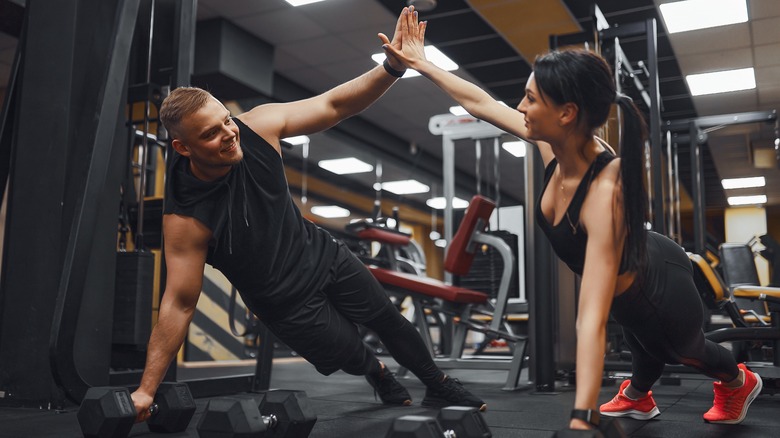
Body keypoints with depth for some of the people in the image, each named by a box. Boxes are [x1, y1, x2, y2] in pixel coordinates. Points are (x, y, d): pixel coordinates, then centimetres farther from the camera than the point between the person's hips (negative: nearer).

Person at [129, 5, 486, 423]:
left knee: (388, 320, 18)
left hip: (321, 253, 4)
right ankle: (382, 380, 53)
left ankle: (439, 387, 46)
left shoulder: (256, 126, -21)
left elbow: (333, 105, -16)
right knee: (351, 355, 13)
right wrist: (146, 389, -24)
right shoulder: (185, 219, -31)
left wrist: (392, 67, -29)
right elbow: (179, 304, -25)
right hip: (286, 302, -4)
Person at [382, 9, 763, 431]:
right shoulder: (554, 142, -25)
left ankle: (739, 382, 66)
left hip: (662, 293, -6)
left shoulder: (606, 194, -46)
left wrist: (581, 418, -52)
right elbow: (480, 103, -9)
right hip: (630, 271, 6)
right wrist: (421, 63, -2)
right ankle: (639, 395, 71)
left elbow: (592, 321, -50)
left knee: (681, 350, 31)